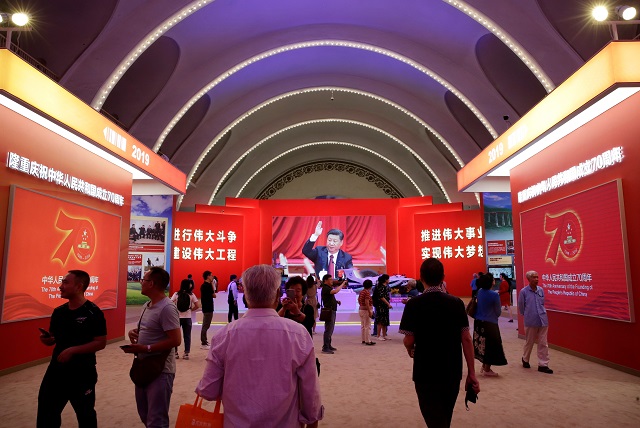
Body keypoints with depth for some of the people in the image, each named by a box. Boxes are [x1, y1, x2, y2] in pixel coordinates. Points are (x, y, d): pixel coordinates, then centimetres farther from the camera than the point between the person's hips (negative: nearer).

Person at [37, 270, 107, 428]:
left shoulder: (93, 312, -15)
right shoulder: (58, 312, 4)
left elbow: (101, 343, -17)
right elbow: (54, 338, 16)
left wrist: (73, 350, -23)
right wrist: (47, 339, -6)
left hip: (82, 372, -6)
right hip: (56, 369, 6)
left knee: (85, 414, 13)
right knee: (45, 413, 14)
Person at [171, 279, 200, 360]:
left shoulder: (176, 294, -2)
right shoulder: (191, 295, -3)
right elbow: (197, 306, -5)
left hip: (177, 317, 0)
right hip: (187, 318, 0)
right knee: (187, 336, 9)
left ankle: (175, 353, 17)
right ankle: (186, 353, 10)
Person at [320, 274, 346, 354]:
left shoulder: (329, 288, 18)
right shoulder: (325, 289, -14)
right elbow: (335, 291, -32)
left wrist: (336, 301, 11)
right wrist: (342, 284, -21)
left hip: (332, 311, 11)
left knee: (330, 329, 16)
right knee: (328, 330, -10)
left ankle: (328, 346, 25)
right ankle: (325, 348, -8)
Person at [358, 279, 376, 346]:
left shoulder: (361, 292, 9)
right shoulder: (367, 292, -17)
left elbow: (359, 300, 17)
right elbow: (367, 303, -22)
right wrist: (370, 312, -21)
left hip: (360, 309, 9)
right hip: (366, 310, -9)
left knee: (362, 326, 13)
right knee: (367, 326, -4)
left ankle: (363, 340, 19)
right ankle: (368, 341, -2)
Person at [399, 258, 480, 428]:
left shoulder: (413, 304, -12)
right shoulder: (457, 303, -4)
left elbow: (409, 340, -11)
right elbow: (466, 339, -4)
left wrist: (410, 350, 12)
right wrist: (472, 373, 1)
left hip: (425, 373, -4)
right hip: (453, 372, 4)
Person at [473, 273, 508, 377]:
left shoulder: (480, 292, 0)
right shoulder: (494, 295, -18)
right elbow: (498, 311, -6)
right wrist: (495, 316, 14)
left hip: (479, 322, 7)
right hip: (490, 323, -7)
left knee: (483, 345, 17)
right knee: (491, 346, 6)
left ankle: (484, 367, 27)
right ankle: (487, 370, 15)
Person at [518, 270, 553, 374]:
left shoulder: (541, 290, 2)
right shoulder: (524, 291, -10)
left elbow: (542, 304, 16)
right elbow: (521, 307, 1)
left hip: (543, 320, 3)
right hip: (530, 321, -3)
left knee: (543, 344, 4)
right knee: (529, 342, 11)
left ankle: (543, 364, 11)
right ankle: (525, 359, 32)